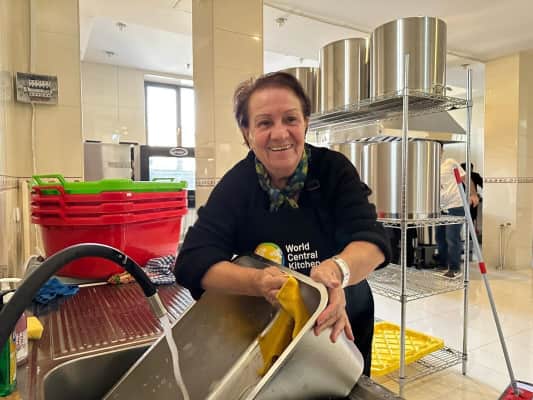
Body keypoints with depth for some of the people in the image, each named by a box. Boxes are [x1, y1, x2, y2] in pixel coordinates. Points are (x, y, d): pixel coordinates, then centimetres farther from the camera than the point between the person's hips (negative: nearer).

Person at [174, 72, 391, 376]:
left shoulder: (335, 169, -16)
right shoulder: (235, 185, -15)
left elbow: (373, 239, -26)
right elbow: (192, 260, -24)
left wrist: (337, 271, -49)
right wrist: (258, 281, -42)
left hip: (345, 324, 1)